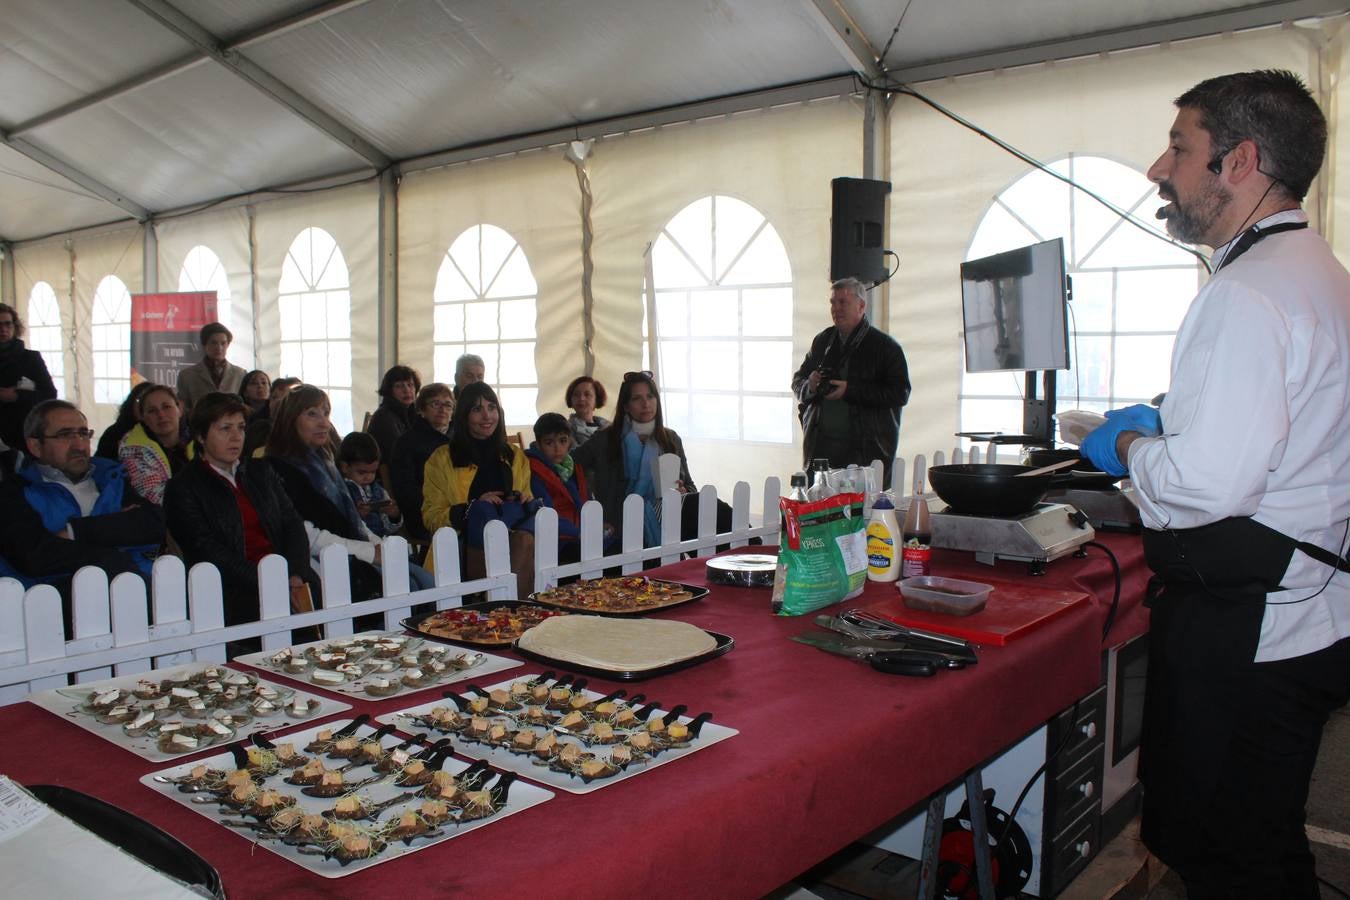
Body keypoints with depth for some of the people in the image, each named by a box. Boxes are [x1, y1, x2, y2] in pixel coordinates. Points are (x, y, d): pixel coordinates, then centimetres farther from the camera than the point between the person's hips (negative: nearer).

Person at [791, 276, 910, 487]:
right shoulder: (822, 341, 15)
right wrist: (810, 386, -4)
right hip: (820, 445, 4)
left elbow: (900, 394, -9)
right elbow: (797, 381, 21)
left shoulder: (885, 346, -1)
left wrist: (850, 391, -16)